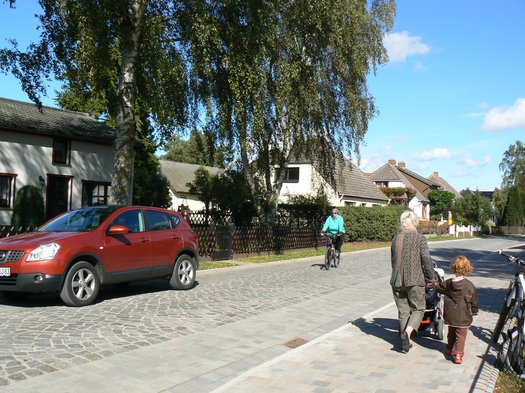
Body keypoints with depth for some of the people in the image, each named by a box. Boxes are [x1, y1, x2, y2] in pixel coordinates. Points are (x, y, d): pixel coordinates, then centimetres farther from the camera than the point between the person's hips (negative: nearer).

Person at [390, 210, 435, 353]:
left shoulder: (396, 238, 6)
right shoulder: (419, 238, -8)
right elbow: (426, 261, -10)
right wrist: (431, 278, 2)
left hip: (397, 281, 4)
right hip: (415, 280, -4)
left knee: (403, 311, 13)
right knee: (418, 309, 9)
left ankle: (405, 341, 17)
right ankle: (407, 332, -14)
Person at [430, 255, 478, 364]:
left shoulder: (448, 283, -3)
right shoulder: (469, 285, -12)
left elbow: (439, 287, 18)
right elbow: (474, 301, -3)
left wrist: (433, 285, 39)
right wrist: (474, 311, 14)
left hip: (450, 315, 4)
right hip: (463, 316, -4)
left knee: (451, 333, 22)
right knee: (461, 335, 3)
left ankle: (450, 349, 35)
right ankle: (458, 354, -6)